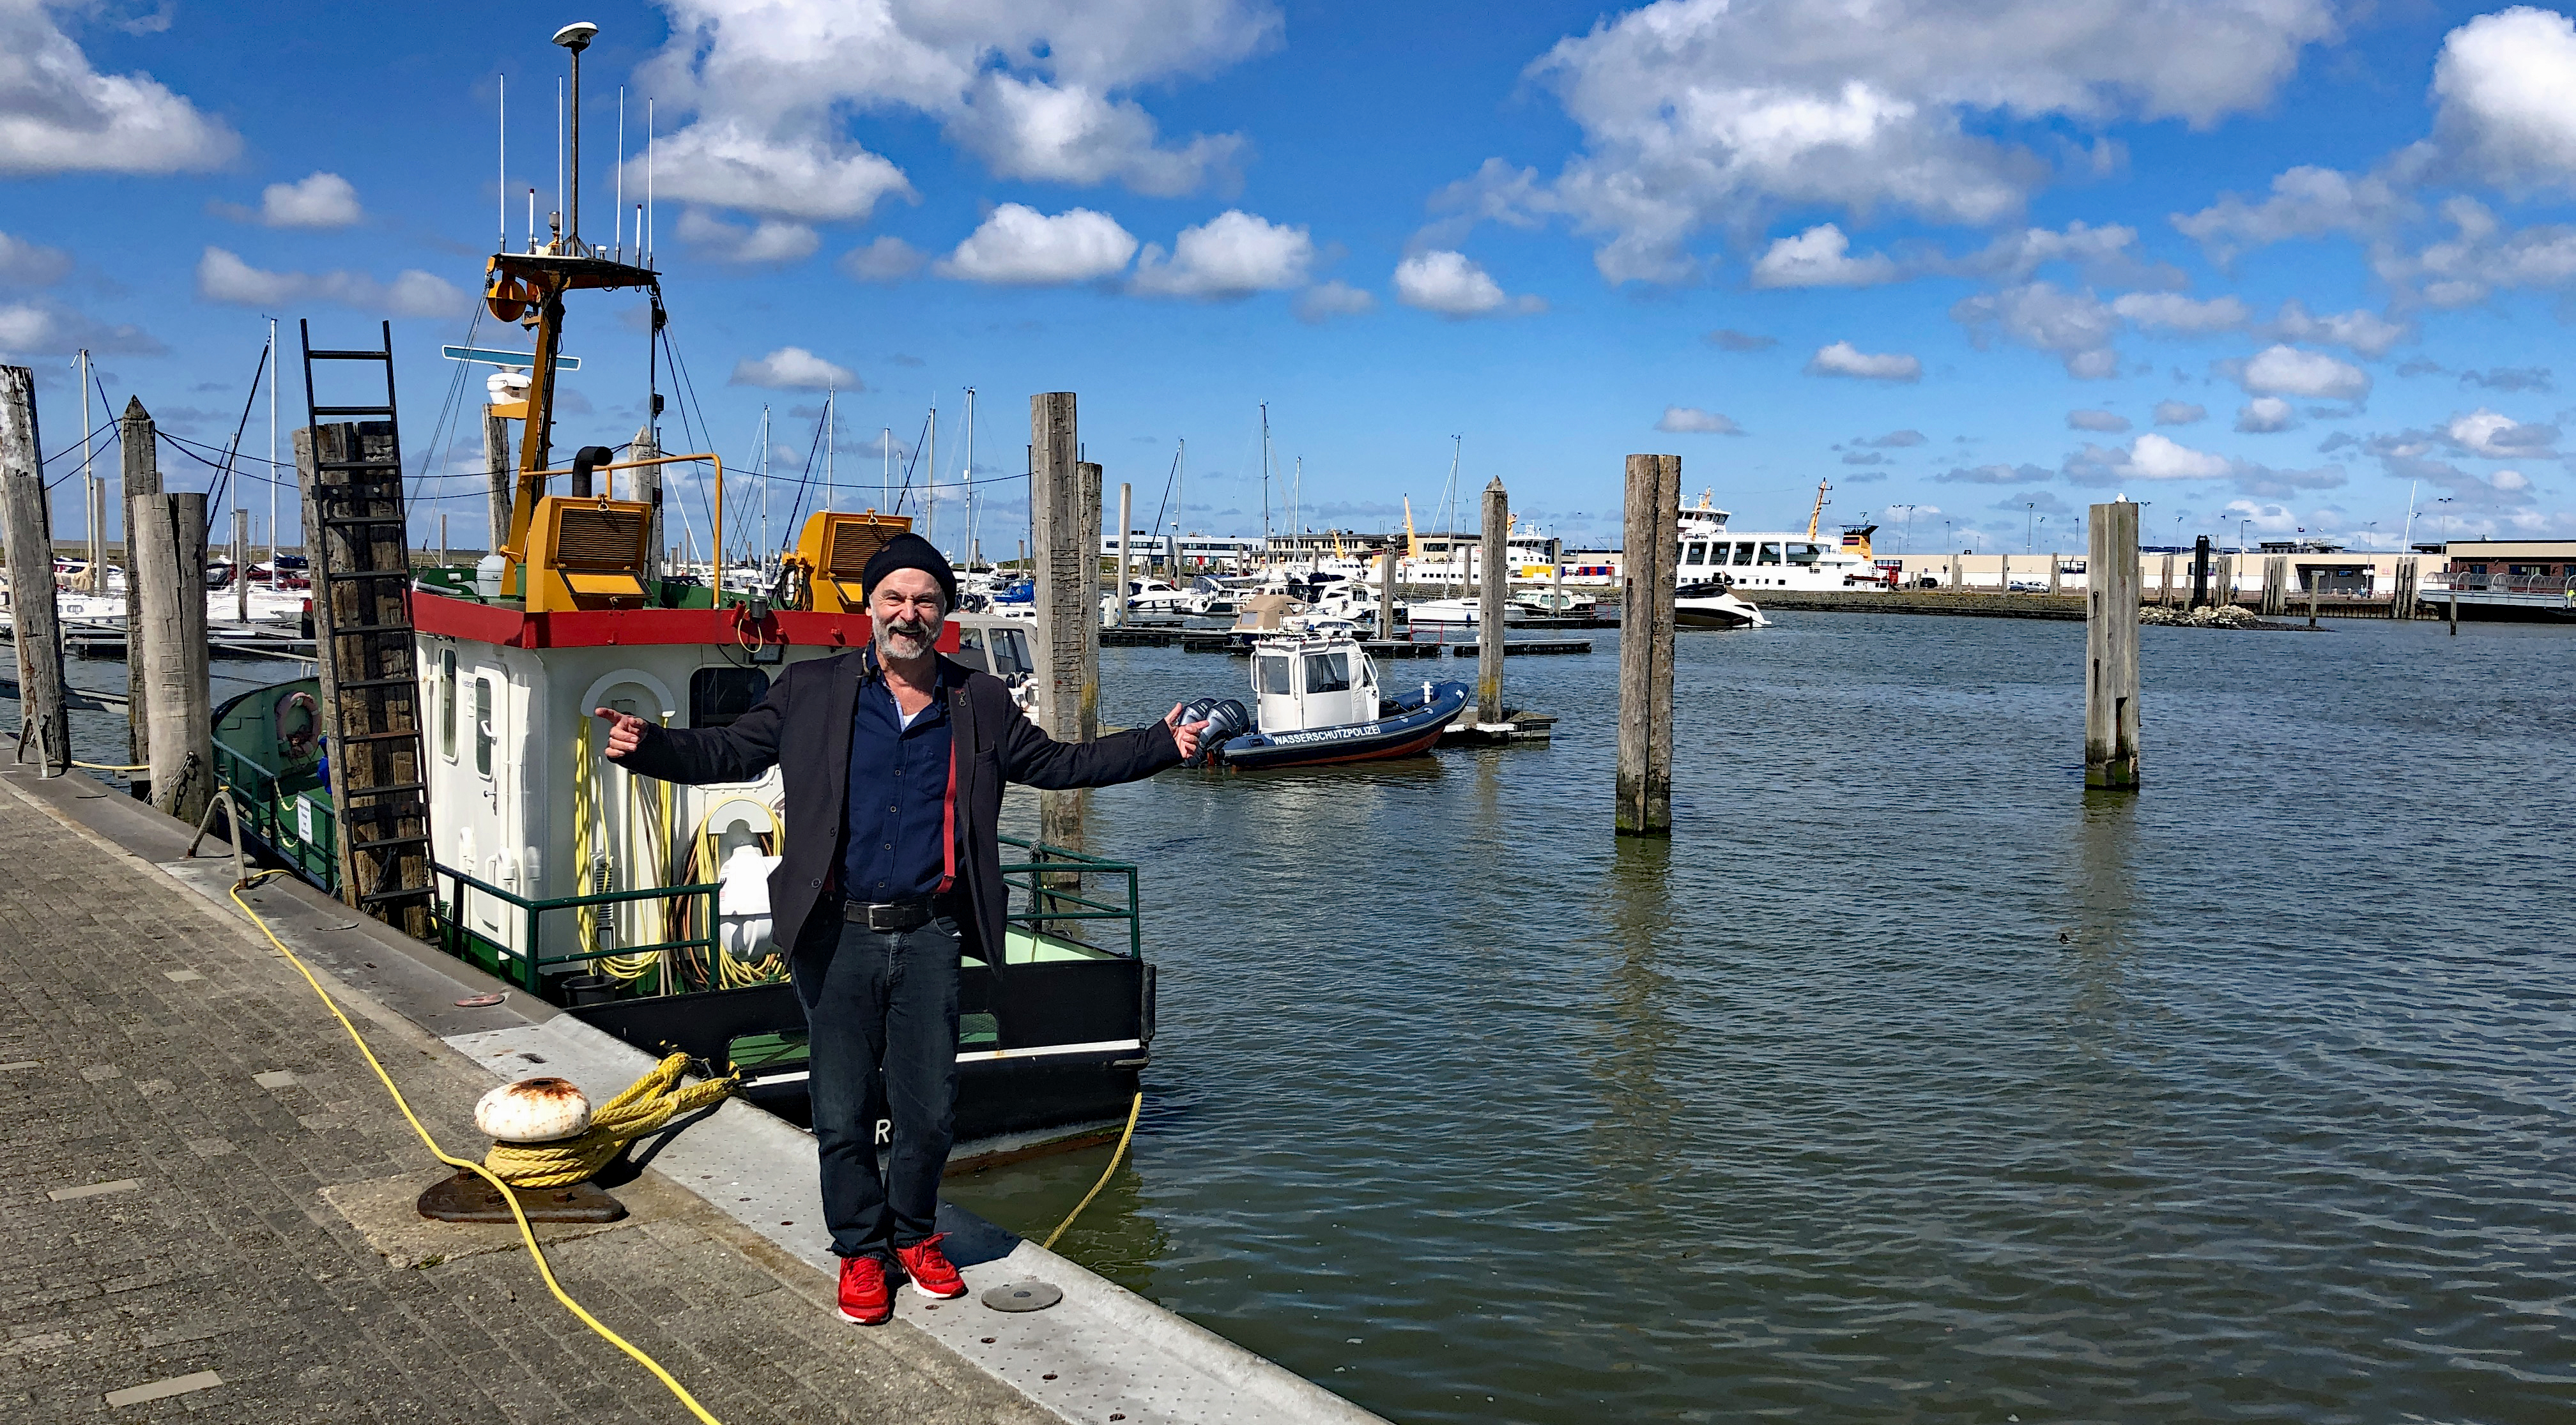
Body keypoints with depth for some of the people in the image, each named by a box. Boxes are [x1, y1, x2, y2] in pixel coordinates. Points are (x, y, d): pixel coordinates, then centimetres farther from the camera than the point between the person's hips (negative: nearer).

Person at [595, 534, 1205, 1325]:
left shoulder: (981, 705, 7)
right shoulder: (811, 691, 3)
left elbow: (1059, 762, 14)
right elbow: (729, 751, 4)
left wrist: (1161, 746, 8)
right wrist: (647, 745, -13)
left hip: (929, 936, 1)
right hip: (836, 937, -1)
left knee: (929, 1111, 8)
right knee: (842, 1115, 6)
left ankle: (915, 1234, 33)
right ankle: (861, 1250, 27)